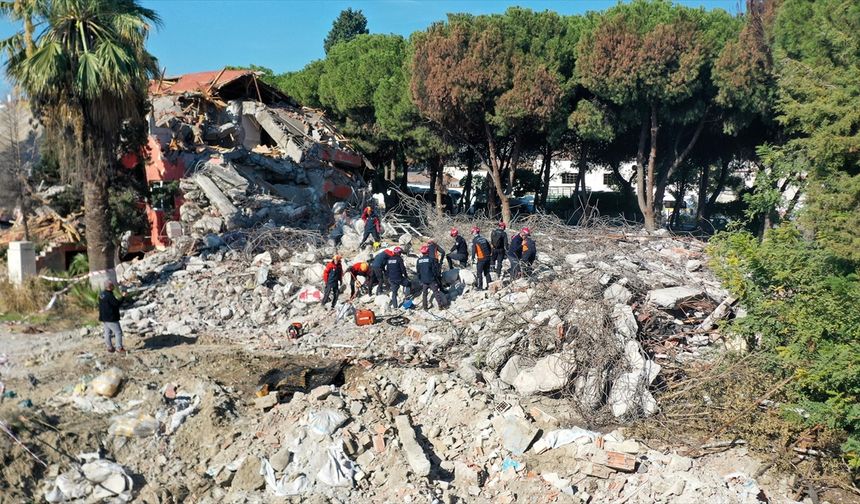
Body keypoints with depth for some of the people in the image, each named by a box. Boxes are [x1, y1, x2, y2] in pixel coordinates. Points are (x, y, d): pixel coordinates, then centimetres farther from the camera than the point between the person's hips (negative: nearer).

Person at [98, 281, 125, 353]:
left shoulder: (101, 294, 4)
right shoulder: (109, 296, -25)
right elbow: (117, 304, -20)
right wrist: (122, 297, -9)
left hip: (103, 318, 9)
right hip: (111, 318, -9)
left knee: (107, 332, 16)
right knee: (118, 332, 1)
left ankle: (109, 347, 25)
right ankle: (119, 348, 5)